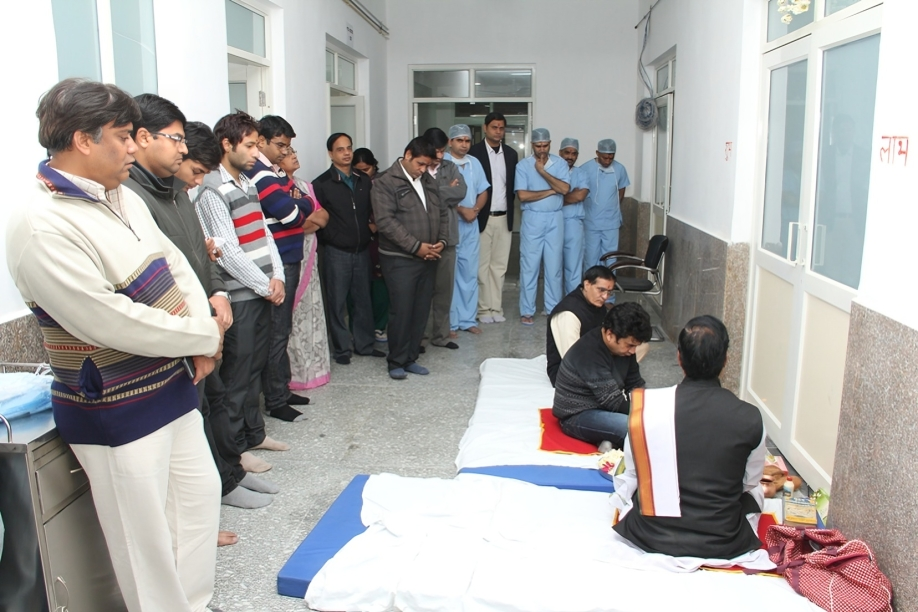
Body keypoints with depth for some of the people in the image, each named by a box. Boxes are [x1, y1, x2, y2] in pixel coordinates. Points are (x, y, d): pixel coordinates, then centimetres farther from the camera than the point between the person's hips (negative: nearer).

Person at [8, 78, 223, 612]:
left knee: (202, 491, 21)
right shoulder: (41, 226, -23)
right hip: (114, 409, -9)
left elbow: (176, 264, 9)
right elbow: (111, 323, -27)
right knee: (146, 534, 6)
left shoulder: (122, 196, 5)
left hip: (172, 385, 9)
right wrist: (206, 336, -16)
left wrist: (199, 320, -10)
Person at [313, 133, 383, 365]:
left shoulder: (364, 180, 7)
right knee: (337, 302, 5)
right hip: (336, 252, -4)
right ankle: (342, 348, 16)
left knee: (363, 299, 12)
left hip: (362, 250, 4)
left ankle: (364, 344, 25)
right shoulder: (322, 184, -7)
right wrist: (330, 238, -12)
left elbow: (372, 210, 15)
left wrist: (372, 226, 2)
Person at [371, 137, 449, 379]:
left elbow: (442, 213, 16)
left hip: (428, 258, 6)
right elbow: (386, 221, -17)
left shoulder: (428, 181, 12)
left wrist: (442, 240, -2)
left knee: (421, 311, 9)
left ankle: (411, 358, 21)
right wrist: (416, 246, -20)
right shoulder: (386, 183, -9)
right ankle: (396, 362, 12)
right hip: (400, 259, -6)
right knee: (401, 312, -2)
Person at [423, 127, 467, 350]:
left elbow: (461, 191, -5)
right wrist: (446, 190, -11)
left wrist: (435, 191, -11)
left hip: (446, 236, 4)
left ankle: (440, 334, 22)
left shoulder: (450, 167, 10)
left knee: (444, 288, 10)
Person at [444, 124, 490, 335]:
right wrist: (461, 210, -15)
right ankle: (450, 322, 5)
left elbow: (483, 191, 13)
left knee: (470, 272, 8)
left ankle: (468, 319, 16)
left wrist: (475, 209, -6)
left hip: (471, 224, 6)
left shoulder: (475, 163, 12)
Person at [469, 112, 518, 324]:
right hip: (483, 217, -4)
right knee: (482, 265, 2)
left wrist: (509, 208, 4)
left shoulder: (511, 153, 10)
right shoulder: (474, 152, -5)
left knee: (499, 265, 8)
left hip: (504, 217, 4)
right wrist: (474, 211, -8)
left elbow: (513, 185, 13)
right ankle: (484, 308, 10)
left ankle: (496, 307, 15)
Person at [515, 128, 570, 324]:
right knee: (529, 265, 1)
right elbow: (523, 195, -14)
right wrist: (550, 191, -9)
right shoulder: (523, 165, -3)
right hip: (532, 219, -2)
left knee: (554, 265, 7)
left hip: (555, 219, 2)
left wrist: (542, 171, -14)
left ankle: (553, 308, 17)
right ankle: (527, 310, 8)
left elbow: (565, 189, -12)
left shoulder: (560, 163, 2)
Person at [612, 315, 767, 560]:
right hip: (723, 544, 1)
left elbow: (632, 475, -1)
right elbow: (750, 484, 4)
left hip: (651, 538, -1)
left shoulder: (646, 406, -13)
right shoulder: (750, 419, -13)